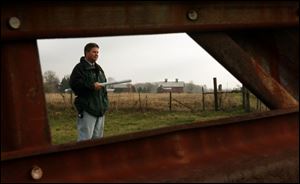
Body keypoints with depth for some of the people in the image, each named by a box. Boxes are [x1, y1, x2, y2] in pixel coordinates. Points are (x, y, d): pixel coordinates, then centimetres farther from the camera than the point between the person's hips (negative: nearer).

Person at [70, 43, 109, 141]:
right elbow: (74, 84, -19)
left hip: (100, 108, 8)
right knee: (85, 138, -10)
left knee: (98, 137, 12)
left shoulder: (98, 68, 20)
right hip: (87, 108, -8)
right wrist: (92, 86, -21)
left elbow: (103, 84, 28)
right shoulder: (80, 67, -5)